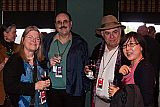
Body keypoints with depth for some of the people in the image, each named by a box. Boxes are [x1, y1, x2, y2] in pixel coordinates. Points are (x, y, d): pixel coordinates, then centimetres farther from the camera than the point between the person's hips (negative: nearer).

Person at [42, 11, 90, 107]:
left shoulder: (80, 43, 5)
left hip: (73, 92, -1)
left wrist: (85, 87, -4)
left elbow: (85, 67, 6)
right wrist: (48, 64, -8)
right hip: (52, 91, 1)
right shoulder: (47, 41, 8)